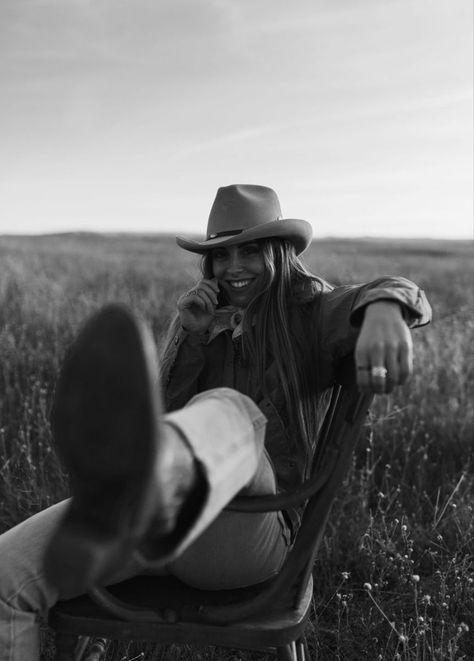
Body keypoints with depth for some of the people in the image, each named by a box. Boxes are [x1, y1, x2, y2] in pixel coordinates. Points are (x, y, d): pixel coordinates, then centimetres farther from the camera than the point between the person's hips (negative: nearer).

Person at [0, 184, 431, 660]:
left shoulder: (311, 316, 6)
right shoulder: (206, 319, 18)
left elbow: (402, 296, -14)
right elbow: (165, 417, 9)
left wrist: (384, 309, -39)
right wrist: (188, 335, -7)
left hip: (245, 533, -4)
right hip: (169, 512, 5)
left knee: (228, 412, -38)